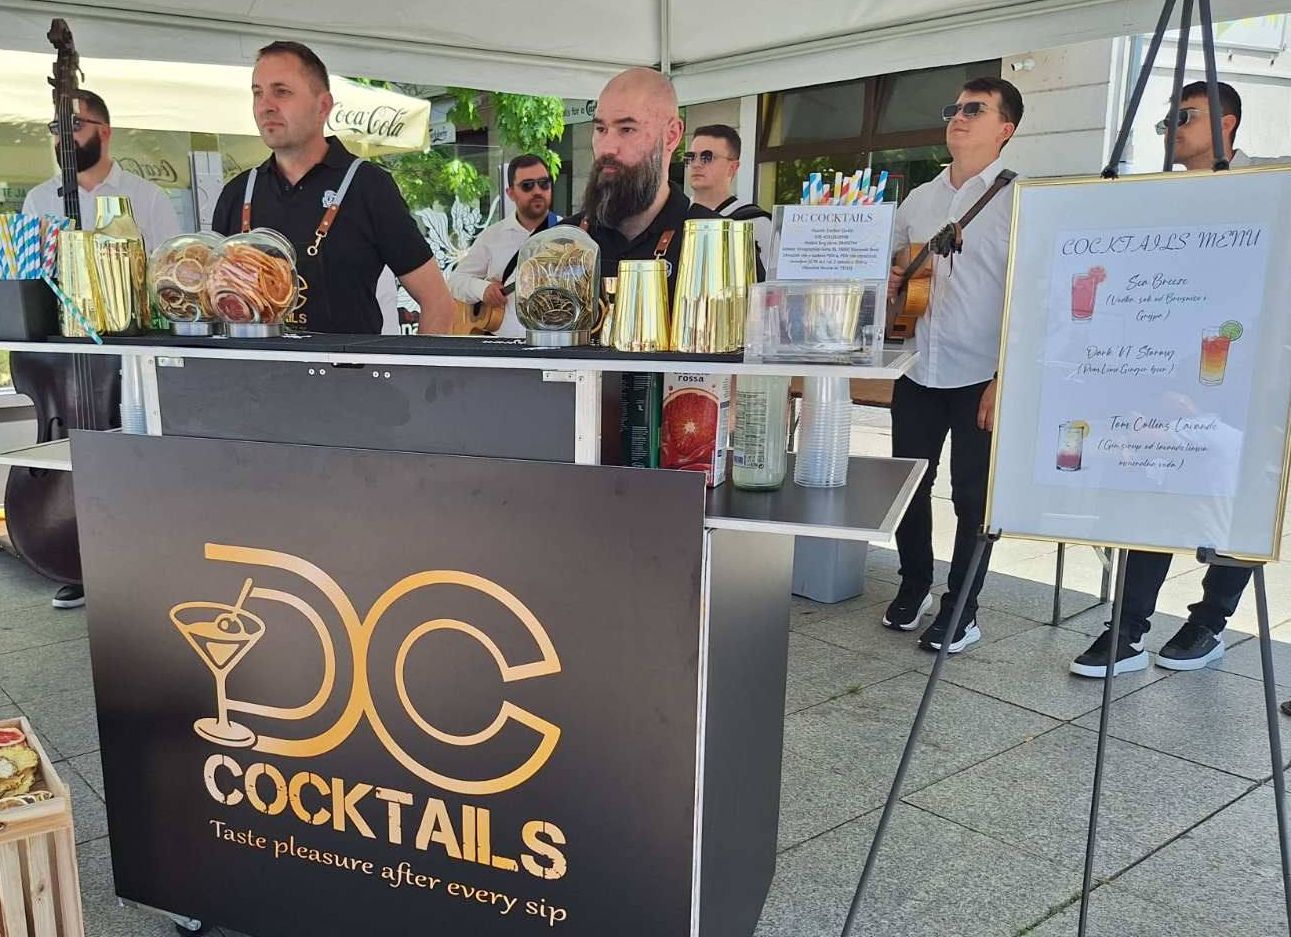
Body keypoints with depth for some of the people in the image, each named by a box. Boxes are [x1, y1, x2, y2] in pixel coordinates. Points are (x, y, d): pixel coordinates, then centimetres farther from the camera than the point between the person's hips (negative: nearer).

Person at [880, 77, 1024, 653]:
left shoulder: (1018, 201, -4)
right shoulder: (918, 200, 13)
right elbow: (887, 269, 25)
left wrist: (1005, 380, -15)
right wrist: (887, 280, 0)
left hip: (981, 379, -5)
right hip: (919, 371, 5)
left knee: (974, 498, 4)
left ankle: (961, 610, 18)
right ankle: (914, 585, 31)